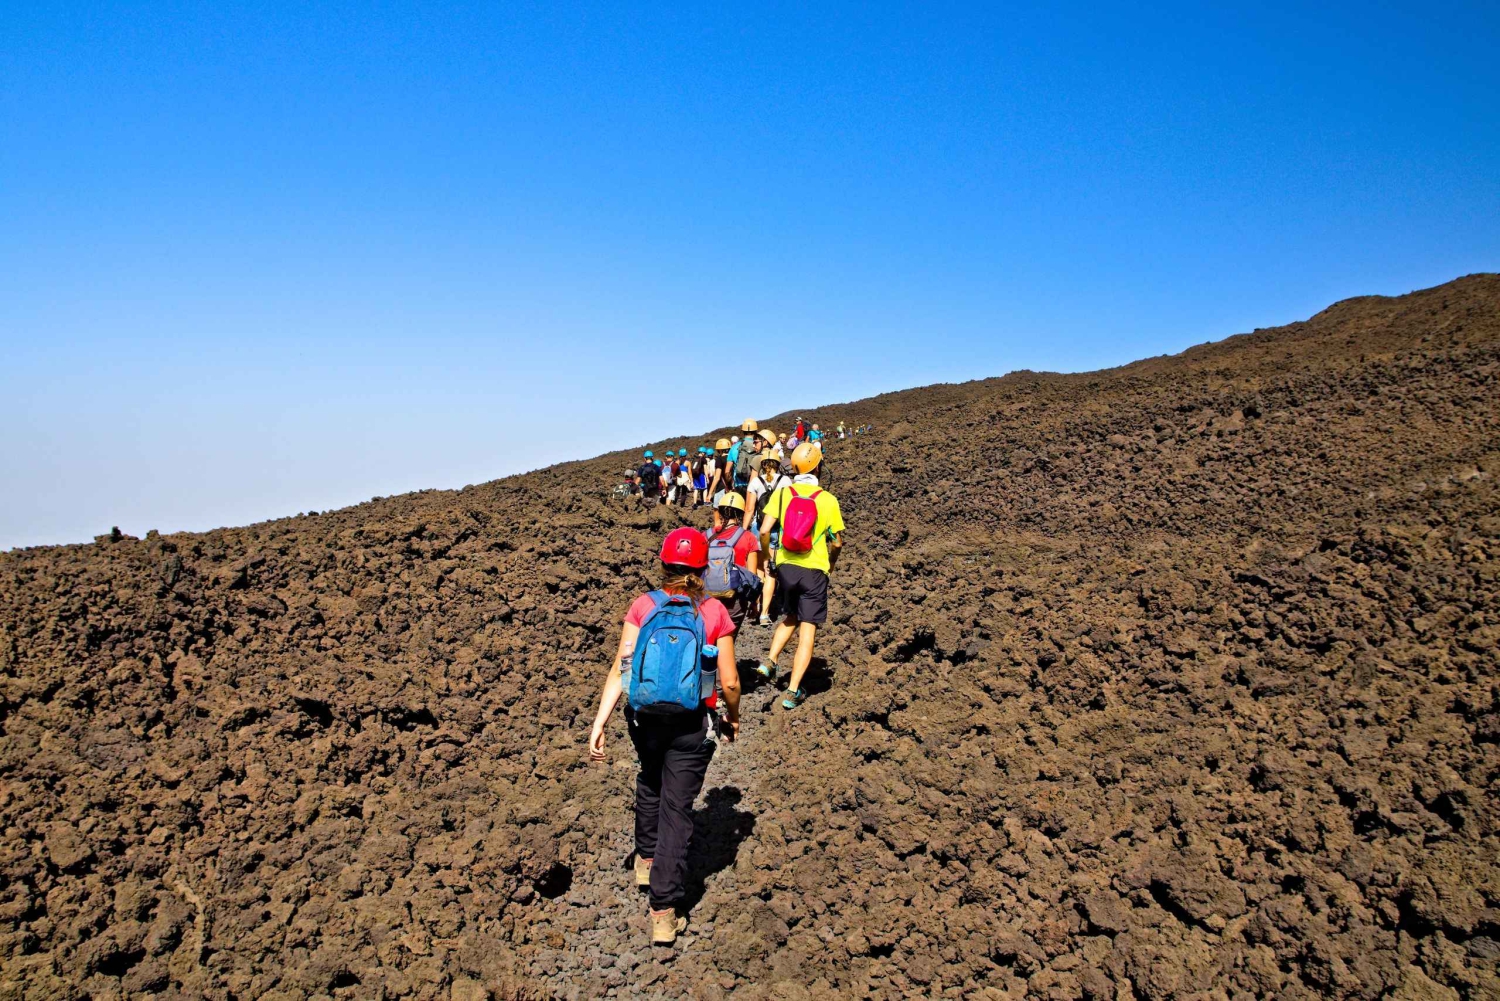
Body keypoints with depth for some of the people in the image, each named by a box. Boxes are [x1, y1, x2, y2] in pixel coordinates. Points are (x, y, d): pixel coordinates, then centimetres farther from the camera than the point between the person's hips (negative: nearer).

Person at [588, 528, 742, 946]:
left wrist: (600, 723, -7)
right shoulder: (714, 613, -10)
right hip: (691, 725, -2)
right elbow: (729, 682, -8)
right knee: (677, 809, 7)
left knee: (650, 783, 31)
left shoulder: (643, 606, -6)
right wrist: (733, 719, 11)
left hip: (645, 717, 3)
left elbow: (620, 670, -11)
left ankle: (646, 859, 48)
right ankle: (664, 912, 8)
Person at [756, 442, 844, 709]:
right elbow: (837, 542, -1)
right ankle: (793, 691, 1)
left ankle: (769, 661, 11)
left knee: (790, 619, 26)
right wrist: (831, 562, 19)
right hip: (814, 569, -3)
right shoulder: (827, 499, -6)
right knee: (807, 631, 3)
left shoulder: (782, 493, -3)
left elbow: (764, 530, -9)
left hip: (786, 566, 3)